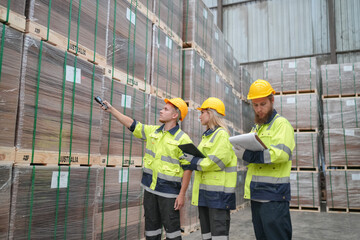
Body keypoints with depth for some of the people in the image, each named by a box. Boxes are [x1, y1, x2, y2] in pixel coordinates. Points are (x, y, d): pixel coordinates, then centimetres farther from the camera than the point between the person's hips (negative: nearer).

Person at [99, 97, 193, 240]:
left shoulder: (183, 139, -12)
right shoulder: (153, 131, 6)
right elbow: (132, 125, 12)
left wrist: (182, 194, -15)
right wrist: (111, 109, 11)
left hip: (168, 190, -6)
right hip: (150, 187, 6)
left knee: (171, 226, 1)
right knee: (151, 225, 15)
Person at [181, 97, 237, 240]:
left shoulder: (222, 134, -11)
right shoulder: (207, 136, 19)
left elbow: (217, 161, -21)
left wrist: (195, 163, -15)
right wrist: (190, 159, 1)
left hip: (218, 190, -9)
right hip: (204, 189, 9)